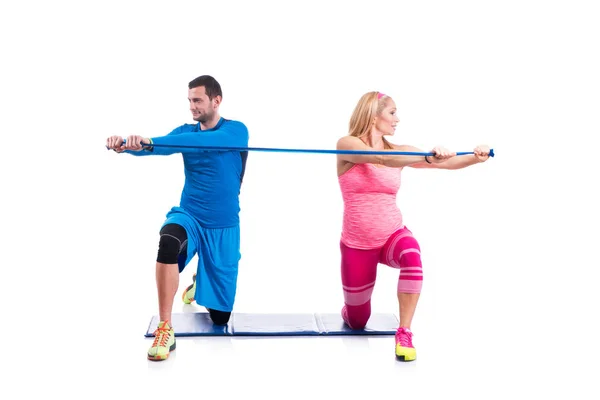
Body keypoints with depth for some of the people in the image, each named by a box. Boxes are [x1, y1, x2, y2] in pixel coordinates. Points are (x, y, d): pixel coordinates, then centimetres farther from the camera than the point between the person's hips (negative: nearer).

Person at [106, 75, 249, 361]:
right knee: (168, 240, -39)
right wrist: (127, 144, -40)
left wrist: (150, 143, -44)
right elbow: (155, 145, -17)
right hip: (188, 216, 2)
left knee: (220, 317, 6)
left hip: (223, 227, -1)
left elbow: (201, 141, -32)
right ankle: (165, 329, -26)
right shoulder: (186, 131, 2)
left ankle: (199, 283, 42)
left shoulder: (236, 131, -11)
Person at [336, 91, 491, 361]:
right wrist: (427, 158, -44)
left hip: (392, 235, 2)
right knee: (357, 322, 11)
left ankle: (404, 334, -24)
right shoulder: (347, 145, -11)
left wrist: (474, 158, -32)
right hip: (357, 244, -2)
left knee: (412, 255, -36)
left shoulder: (397, 150, -1)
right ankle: (348, 310, 50)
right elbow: (382, 159, -31)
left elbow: (444, 163, -12)